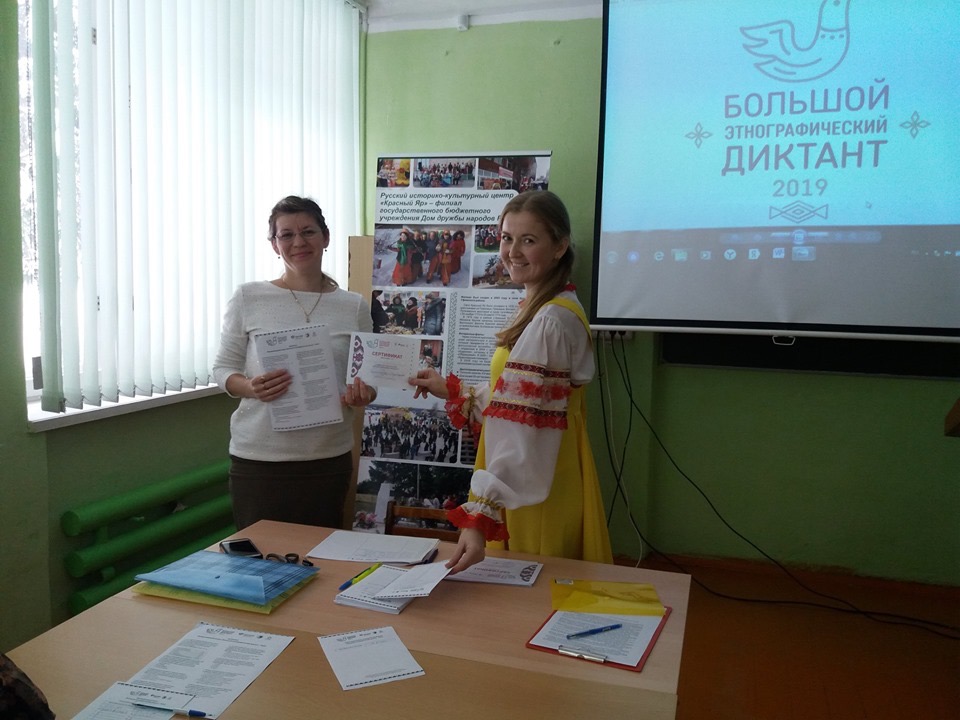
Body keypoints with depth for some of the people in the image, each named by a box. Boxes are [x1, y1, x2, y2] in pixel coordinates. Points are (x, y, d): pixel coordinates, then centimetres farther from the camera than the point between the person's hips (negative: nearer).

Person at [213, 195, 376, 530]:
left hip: (329, 458, 2)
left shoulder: (354, 307, 3)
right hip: (258, 459, -1)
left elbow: (366, 377, 10)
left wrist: (362, 396, -13)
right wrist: (250, 388, -18)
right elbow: (223, 368, 3)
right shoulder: (248, 298, -1)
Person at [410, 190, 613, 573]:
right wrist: (450, 390, 15)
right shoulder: (551, 309, 8)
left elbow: (521, 431, -30)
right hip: (534, 483, 9)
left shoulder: (549, 321, -23)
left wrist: (480, 514, -33)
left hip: (533, 491, -9)